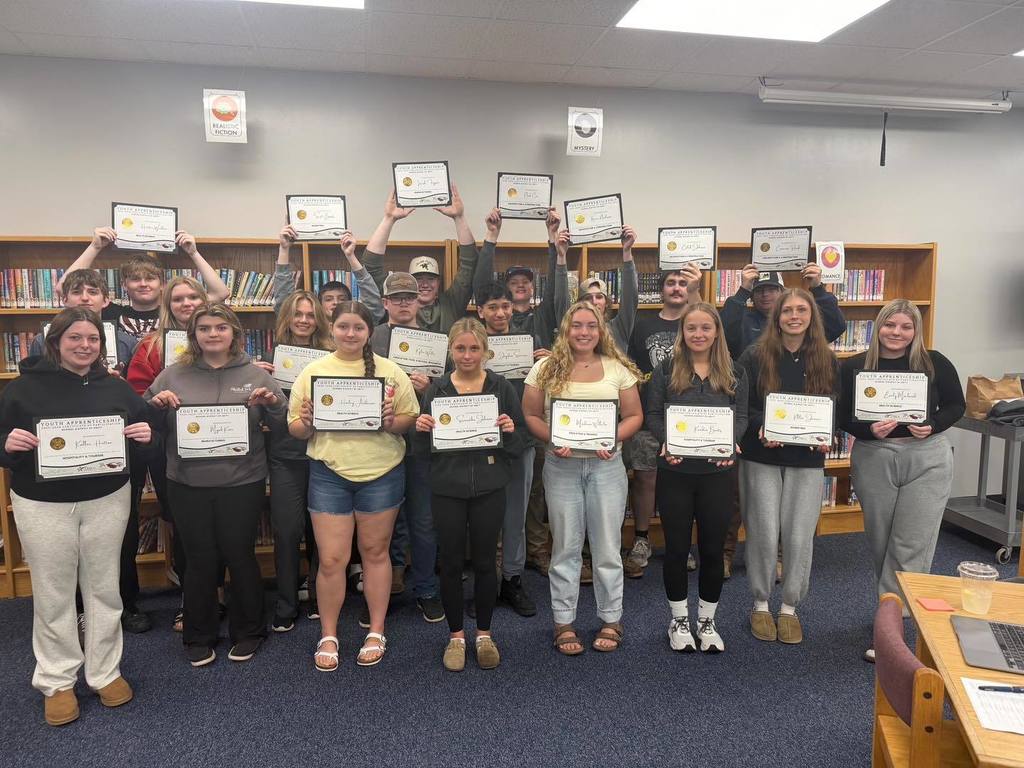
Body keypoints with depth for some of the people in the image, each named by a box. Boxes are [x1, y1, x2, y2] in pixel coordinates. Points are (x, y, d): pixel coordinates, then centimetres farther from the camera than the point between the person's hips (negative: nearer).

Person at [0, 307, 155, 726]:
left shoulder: (116, 388, 4)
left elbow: (144, 445, 9)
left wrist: (146, 437, -13)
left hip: (107, 501, 2)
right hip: (43, 506, -2)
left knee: (104, 590, 12)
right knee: (53, 596, 9)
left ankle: (106, 672, 29)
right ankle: (56, 681, 26)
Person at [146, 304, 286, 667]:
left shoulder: (255, 375, 3)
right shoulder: (173, 375, 5)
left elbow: (282, 424, 5)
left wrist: (273, 403, -16)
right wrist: (156, 404, -8)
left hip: (242, 483, -1)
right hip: (188, 484, 1)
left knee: (240, 556, 9)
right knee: (200, 560, 10)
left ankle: (247, 632, 28)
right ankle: (199, 636, 28)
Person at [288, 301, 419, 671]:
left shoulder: (390, 371, 2)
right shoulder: (312, 371, 3)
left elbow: (411, 418, 3)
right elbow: (295, 428, 5)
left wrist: (392, 422, -17)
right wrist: (306, 423, -16)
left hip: (381, 473, 0)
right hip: (329, 474, 0)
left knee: (375, 552, 12)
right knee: (331, 559, 3)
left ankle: (376, 633, 27)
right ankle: (328, 636, 23)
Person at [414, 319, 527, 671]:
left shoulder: (502, 388, 1)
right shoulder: (436, 390, 2)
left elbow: (521, 443, 3)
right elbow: (423, 452, 4)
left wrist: (510, 431, -18)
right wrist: (422, 430, -16)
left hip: (489, 489, 0)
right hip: (447, 489, 1)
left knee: (485, 561, 10)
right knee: (451, 562, 9)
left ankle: (484, 635, 29)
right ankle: (456, 636, 28)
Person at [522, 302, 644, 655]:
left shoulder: (618, 368, 3)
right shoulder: (546, 368, 0)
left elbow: (634, 415, 5)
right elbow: (530, 415, 1)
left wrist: (614, 438, -12)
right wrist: (551, 440, -15)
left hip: (607, 465, 1)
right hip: (561, 465, 0)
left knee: (607, 545, 8)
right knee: (566, 547, 9)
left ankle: (611, 619, 25)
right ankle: (564, 622, 22)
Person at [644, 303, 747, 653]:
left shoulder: (734, 373, 6)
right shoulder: (666, 369, 1)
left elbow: (741, 417, 3)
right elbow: (652, 414, -1)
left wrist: (730, 442, -18)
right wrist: (666, 441, -20)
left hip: (717, 471, 1)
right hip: (674, 471, -1)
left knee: (712, 549, 9)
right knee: (676, 548, 8)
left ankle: (707, 621, 28)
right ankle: (679, 620, 27)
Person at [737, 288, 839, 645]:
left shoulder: (827, 360, 4)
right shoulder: (755, 356, -3)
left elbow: (836, 408, 8)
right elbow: (740, 405, -3)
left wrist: (827, 438, -10)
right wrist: (760, 428, -20)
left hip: (807, 459, 2)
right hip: (761, 458, -2)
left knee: (800, 536, 4)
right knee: (764, 534, 3)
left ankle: (790, 608, 23)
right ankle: (760, 605, 22)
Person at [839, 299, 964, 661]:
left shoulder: (935, 363, -1)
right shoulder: (854, 367, -1)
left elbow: (956, 406, 6)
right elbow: (842, 416, 0)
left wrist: (932, 426, -12)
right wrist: (869, 430, -19)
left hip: (927, 460, -1)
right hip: (873, 460, 1)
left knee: (911, 547, -3)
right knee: (881, 543, 12)